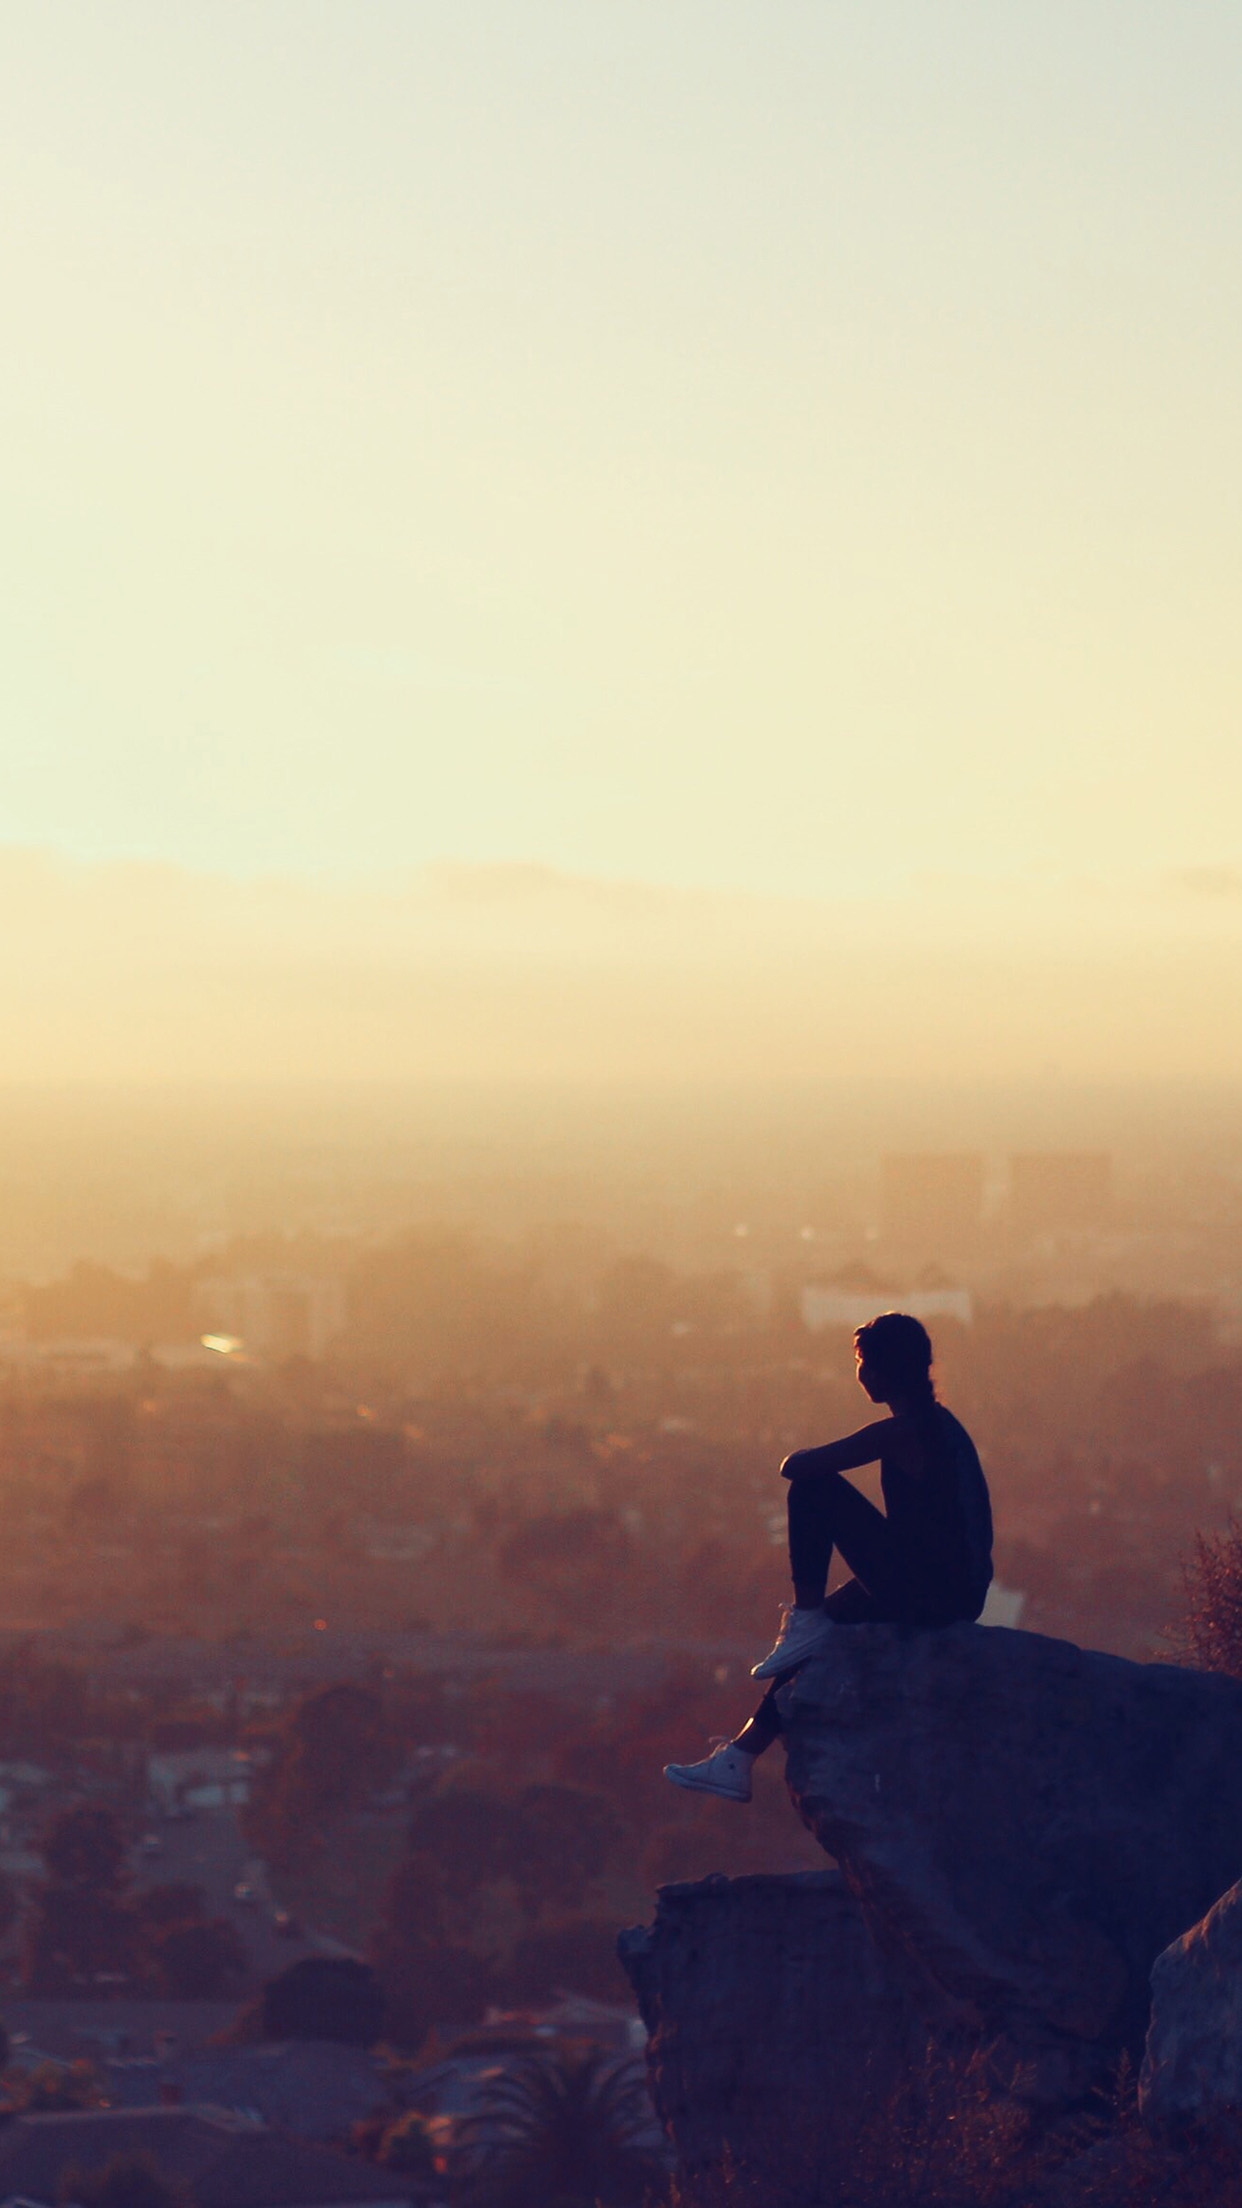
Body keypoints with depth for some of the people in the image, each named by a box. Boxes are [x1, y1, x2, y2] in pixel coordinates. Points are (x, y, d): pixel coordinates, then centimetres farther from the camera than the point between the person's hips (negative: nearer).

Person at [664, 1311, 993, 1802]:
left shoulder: (899, 1433, -16)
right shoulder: (940, 1422, 13)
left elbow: (794, 1467, -16)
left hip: (926, 1592, -10)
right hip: (958, 1592, 10)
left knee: (813, 1492, -6)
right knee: (827, 1621, 26)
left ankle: (807, 1623, 1)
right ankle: (738, 1760, 29)